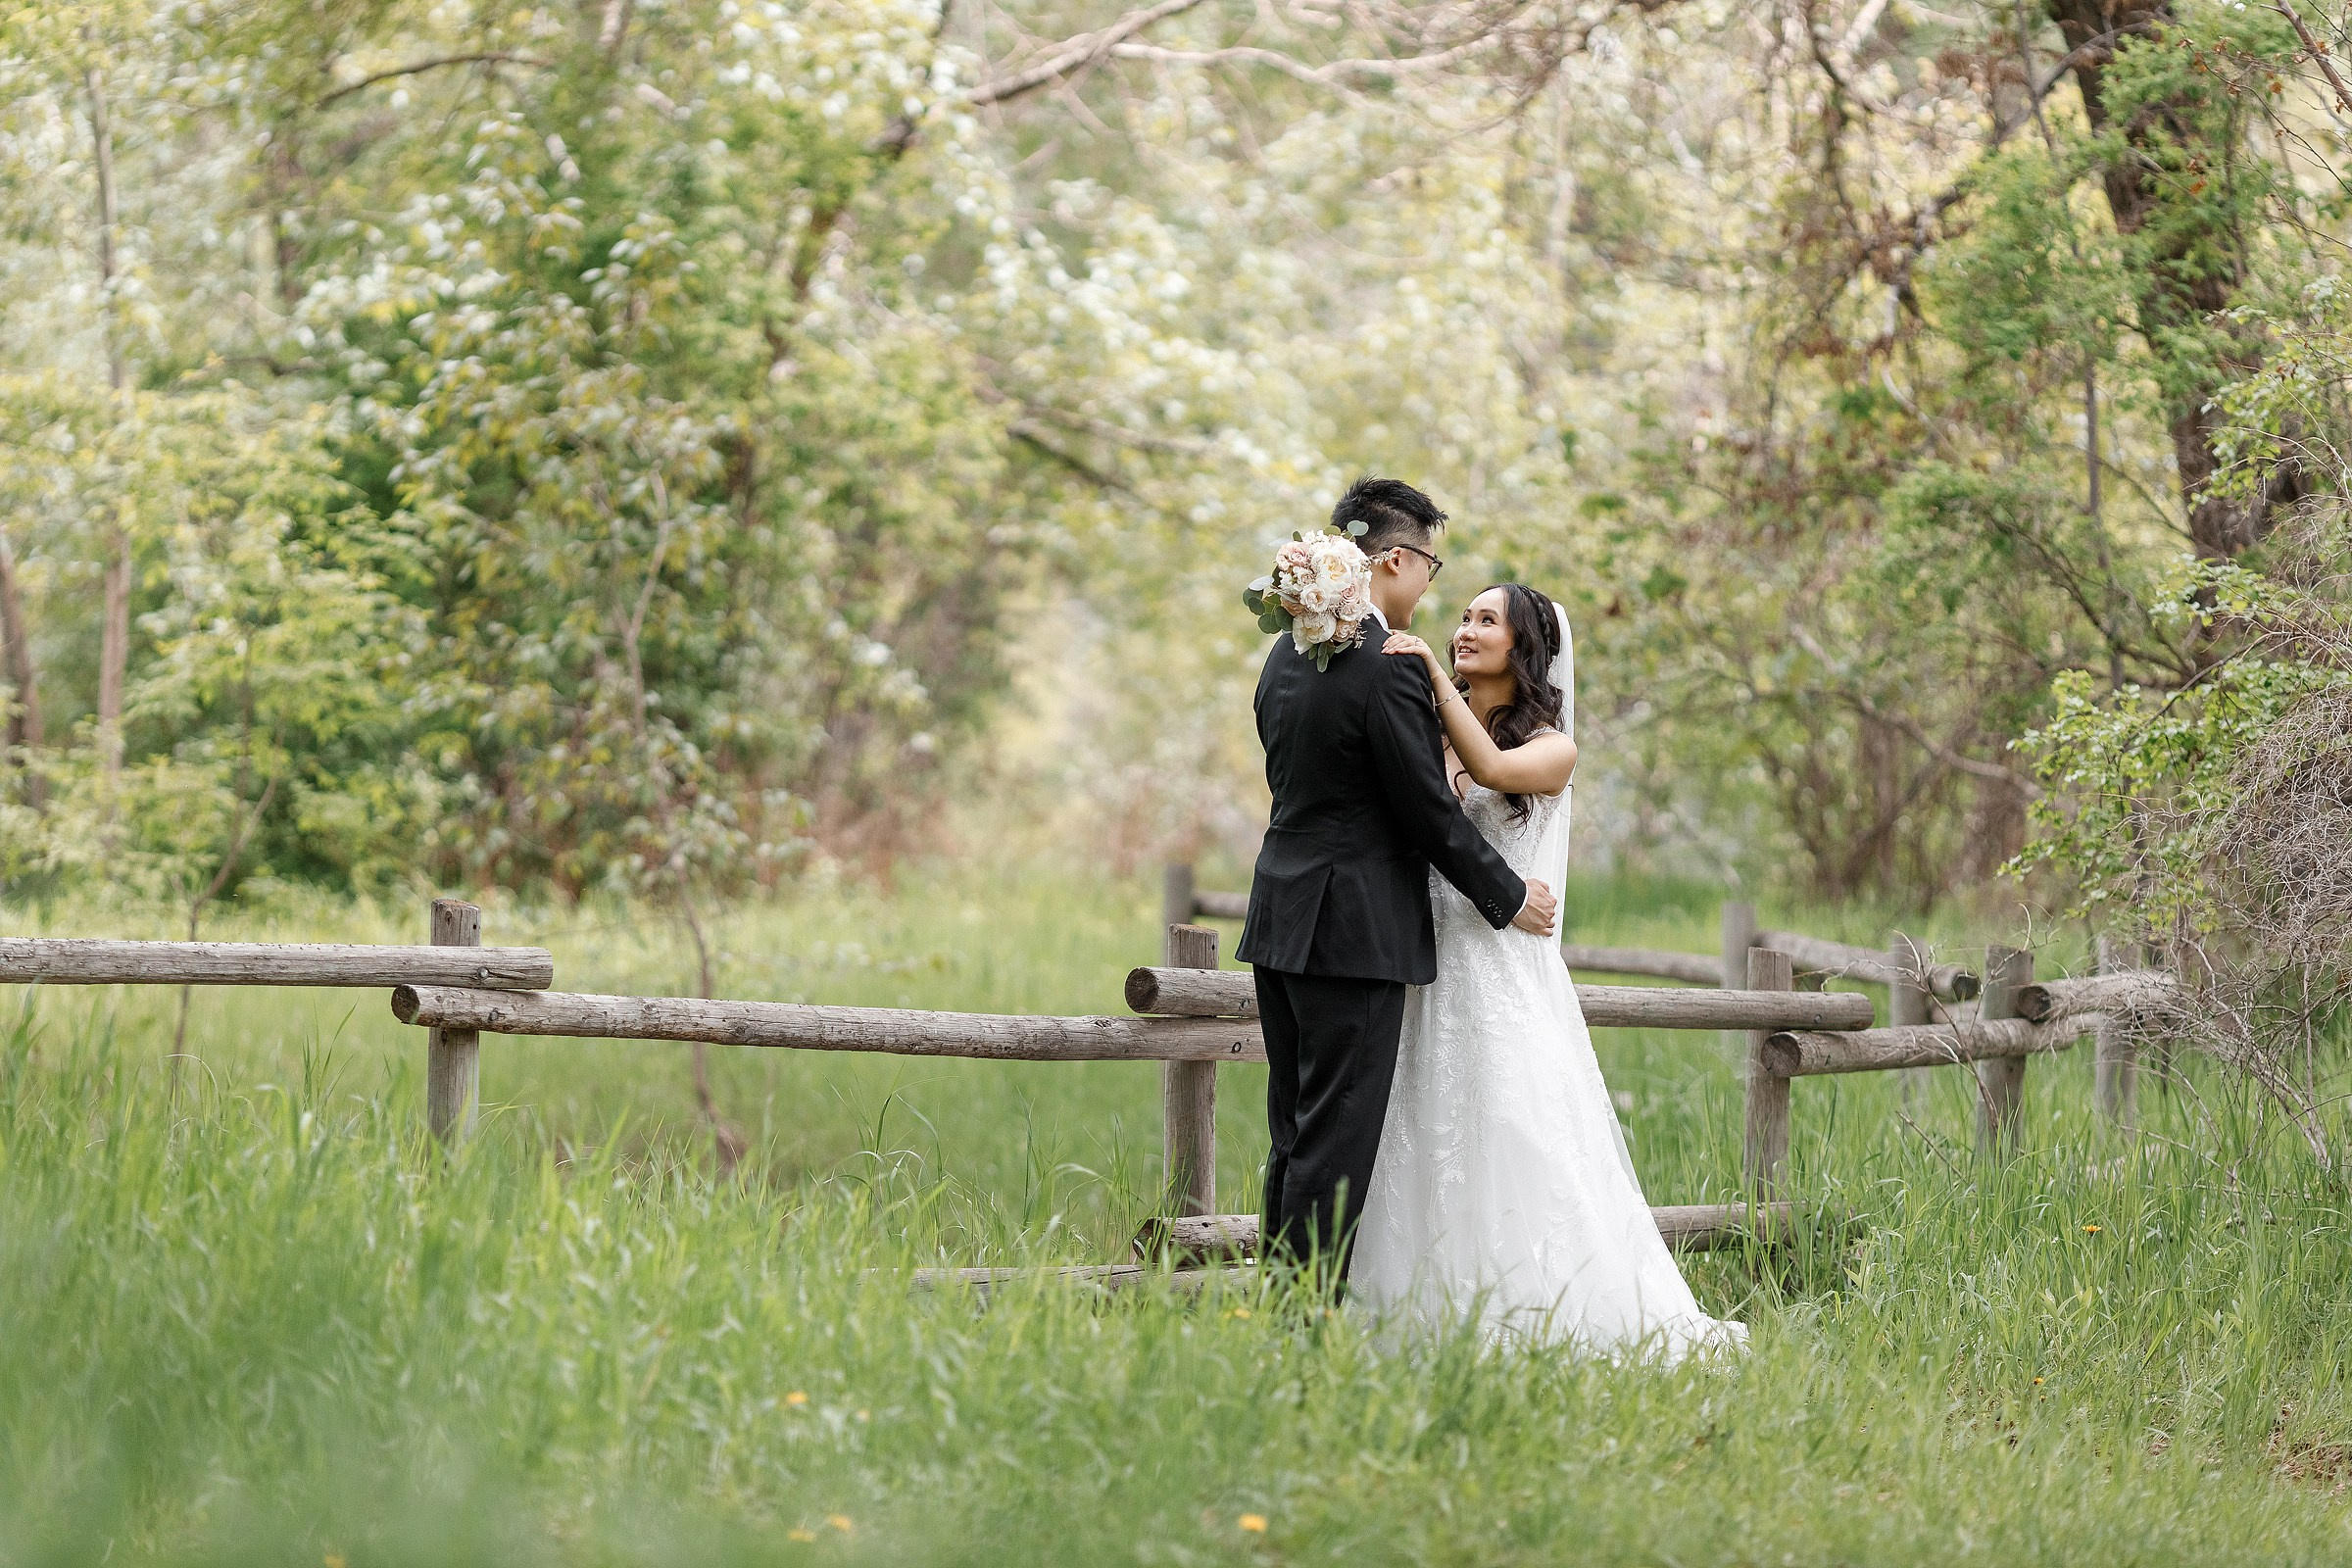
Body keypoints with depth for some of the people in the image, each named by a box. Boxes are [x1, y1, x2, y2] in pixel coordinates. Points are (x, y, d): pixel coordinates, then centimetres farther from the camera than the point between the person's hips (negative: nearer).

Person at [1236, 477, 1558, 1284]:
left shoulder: (1288, 654, 10)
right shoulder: (1386, 674, -17)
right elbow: (1430, 812, -13)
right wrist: (1508, 897, 1)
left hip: (1284, 917, 9)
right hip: (1357, 930, -9)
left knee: (1295, 1134, 12)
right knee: (1338, 1137, -5)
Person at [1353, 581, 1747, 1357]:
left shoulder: (1552, 749, 2)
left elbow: (1492, 769, -19)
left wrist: (1435, 675, -17)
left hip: (1504, 973, -4)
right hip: (1428, 972, 4)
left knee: (1518, 1145, -7)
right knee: (1424, 1149, 3)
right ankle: (1432, 1315, 8)